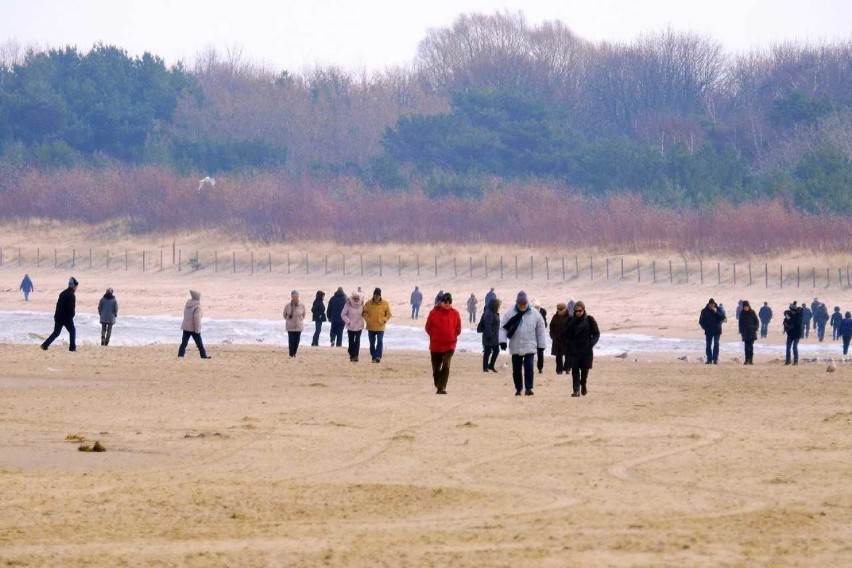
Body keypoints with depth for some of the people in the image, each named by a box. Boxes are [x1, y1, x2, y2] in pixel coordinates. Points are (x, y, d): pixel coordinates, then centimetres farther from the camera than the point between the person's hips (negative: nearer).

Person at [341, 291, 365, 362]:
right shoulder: (348, 304, -13)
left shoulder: (361, 304, -6)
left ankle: (355, 355, -9)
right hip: (351, 326, -1)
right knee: (351, 341, 8)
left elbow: (363, 313, 12)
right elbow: (343, 314, -7)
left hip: (359, 326, 1)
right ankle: (351, 355, 23)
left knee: (357, 341, -9)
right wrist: (348, 322, -16)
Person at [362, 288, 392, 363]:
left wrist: (384, 320, -4)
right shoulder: (368, 303, -2)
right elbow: (365, 313, 7)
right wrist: (367, 320, -6)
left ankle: (378, 356, -16)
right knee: (372, 343, 8)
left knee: (380, 341, -17)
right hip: (371, 327, 2)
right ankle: (373, 357, 19)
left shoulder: (385, 304, -2)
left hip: (380, 327, -2)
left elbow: (388, 314, 8)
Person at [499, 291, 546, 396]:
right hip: (515, 347, 1)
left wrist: (541, 346, 5)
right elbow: (503, 328, 1)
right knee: (516, 369, 6)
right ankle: (518, 388, 19)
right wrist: (503, 341, -13)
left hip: (530, 347, -1)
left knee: (529, 367, -12)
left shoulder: (535, 314, -1)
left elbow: (540, 330, 5)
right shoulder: (509, 314, -2)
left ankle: (528, 388, -7)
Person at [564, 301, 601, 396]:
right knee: (575, 370, -4)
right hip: (573, 349, 1)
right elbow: (566, 334, 13)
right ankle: (576, 390, -2)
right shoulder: (571, 320, 5)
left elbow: (596, 334, 2)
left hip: (586, 350, -1)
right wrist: (567, 344, -3)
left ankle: (583, 385, 32)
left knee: (585, 369, 5)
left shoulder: (589, 320, -1)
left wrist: (591, 343, -11)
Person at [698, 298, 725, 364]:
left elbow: (723, 317, -11)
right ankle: (709, 359, 8)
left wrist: (716, 312, -20)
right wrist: (705, 327, -2)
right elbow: (701, 321, 8)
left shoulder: (718, 310, 0)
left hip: (717, 331, -2)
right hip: (708, 331, 2)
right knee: (708, 345, 3)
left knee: (716, 344, -7)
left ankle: (715, 359, -6)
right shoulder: (705, 311, 2)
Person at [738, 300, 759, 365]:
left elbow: (756, 321, 4)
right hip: (745, 332, 2)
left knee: (751, 346, -7)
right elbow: (740, 323, 10)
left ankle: (751, 359, -5)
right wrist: (741, 331, 4)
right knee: (746, 346, 1)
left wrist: (755, 329, -6)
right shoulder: (742, 314, 5)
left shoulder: (752, 312, 0)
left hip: (752, 332, -2)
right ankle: (747, 359, 3)